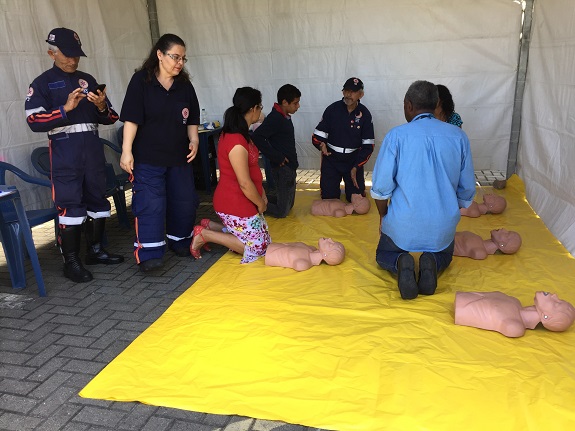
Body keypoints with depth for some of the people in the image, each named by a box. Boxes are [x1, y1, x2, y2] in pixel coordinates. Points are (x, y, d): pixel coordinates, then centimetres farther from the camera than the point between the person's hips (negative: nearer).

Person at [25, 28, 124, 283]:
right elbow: (34, 122, -8)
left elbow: (109, 118, 16)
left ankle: (96, 250, 24)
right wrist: (66, 108, -18)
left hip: (93, 149, 5)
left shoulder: (88, 80, 17)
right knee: (69, 205, -7)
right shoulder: (42, 84, 3)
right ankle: (71, 262, 2)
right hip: (64, 152, -5)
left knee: (97, 199, 10)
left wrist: (102, 107, -7)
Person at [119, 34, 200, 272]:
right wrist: (126, 151, -14)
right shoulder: (141, 81, -6)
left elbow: (191, 119, 14)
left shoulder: (185, 85, 9)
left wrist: (194, 140, -3)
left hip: (179, 156, 6)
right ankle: (148, 253, -4)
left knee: (184, 201, 11)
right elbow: (131, 118, -10)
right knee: (150, 203, -10)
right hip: (147, 157, -5)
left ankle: (180, 242, 30)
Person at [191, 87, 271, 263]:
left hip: (241, 201, 10)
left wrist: (262, 194, 8)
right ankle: (204, 234, 3)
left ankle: (210, 226, 17)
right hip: (235, 205, -10)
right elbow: (245, 184, -23)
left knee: (264, 238, 18)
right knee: (257, 248, 1)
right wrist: (260, 203, -8)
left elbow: (252, 170, 13)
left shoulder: (240, 135, 7)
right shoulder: (237, 142, -26)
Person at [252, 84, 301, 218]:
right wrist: (277, 157, -24)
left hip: (290, 167, 10)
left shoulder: (285, 117, 10)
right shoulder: (274, 118, -19)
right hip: (282, 168, -10)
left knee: (289, 205, 20)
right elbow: (257, 137, -30)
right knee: (282, 212, -2)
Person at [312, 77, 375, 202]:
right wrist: (321, 144, -28)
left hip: (354, 161, 0)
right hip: (331, 160, 0)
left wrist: (356, 167, -14)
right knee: (329, 197, 0)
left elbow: (368, 145, -5)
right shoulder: (332, 109, -8)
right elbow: (317, 135, -4)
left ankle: (359, 185, 34)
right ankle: (333, 185, 34)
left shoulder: (365, 114, -6)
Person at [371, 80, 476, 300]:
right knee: (444, 256, 34)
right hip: (443, 225, 3)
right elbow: (467, 190, 5)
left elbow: (381, 187, -11)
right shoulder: (459, 136, 0)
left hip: (403, 223, -2)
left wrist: (383, 216, 8)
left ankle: (400, 263, -8)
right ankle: (431, 264, -2)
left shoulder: (397, 135, -10)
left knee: (384, 255, 27)